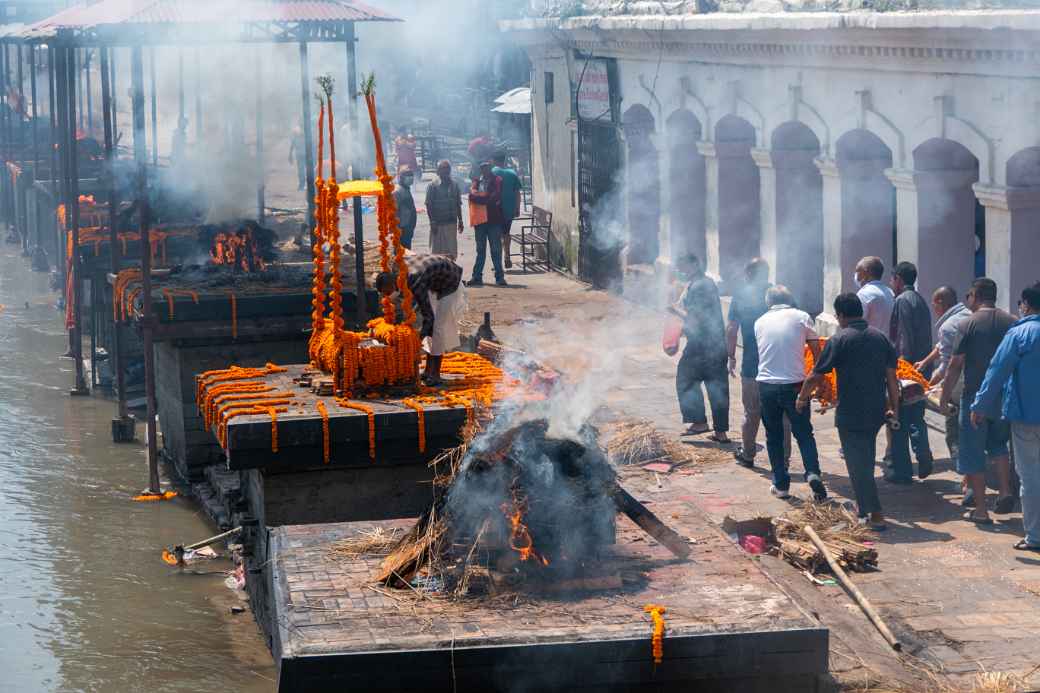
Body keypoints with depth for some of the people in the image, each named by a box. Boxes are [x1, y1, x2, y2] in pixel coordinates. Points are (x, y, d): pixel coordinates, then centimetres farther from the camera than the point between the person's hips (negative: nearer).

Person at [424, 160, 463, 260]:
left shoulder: (454, 186, 9)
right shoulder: (432, 186, -3)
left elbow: (458, 205, 15)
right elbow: (429, 206, -6)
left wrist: (460, 221, 10)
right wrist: (432, 222, -13)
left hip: (451, 223, 4)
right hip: (438, 223, -4)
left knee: (451, 252, 4)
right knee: (437, 250, -1)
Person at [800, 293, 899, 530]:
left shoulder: (839, 340, -11)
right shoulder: (881, 337, 4)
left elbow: (816, 377, -7)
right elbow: (891, 377, 5)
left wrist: (802, 397, 10)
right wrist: (893, 408, 14)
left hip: (850, 414, -6)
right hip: (877, 411, 6)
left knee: (857, 463, 1)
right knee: (866, 459, 22)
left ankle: (874, 514, -2)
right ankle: (864, 505, 32)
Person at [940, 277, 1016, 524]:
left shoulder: (968, 325, -8)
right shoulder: (1012, 323, 2)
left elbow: (955, 366, -8)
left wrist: (944, 398, 1)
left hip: (975, 395, -4)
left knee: (973, 452, 5)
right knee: (998, 444, 25)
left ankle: (980, 510, 5)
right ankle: (1005, 492, 9)